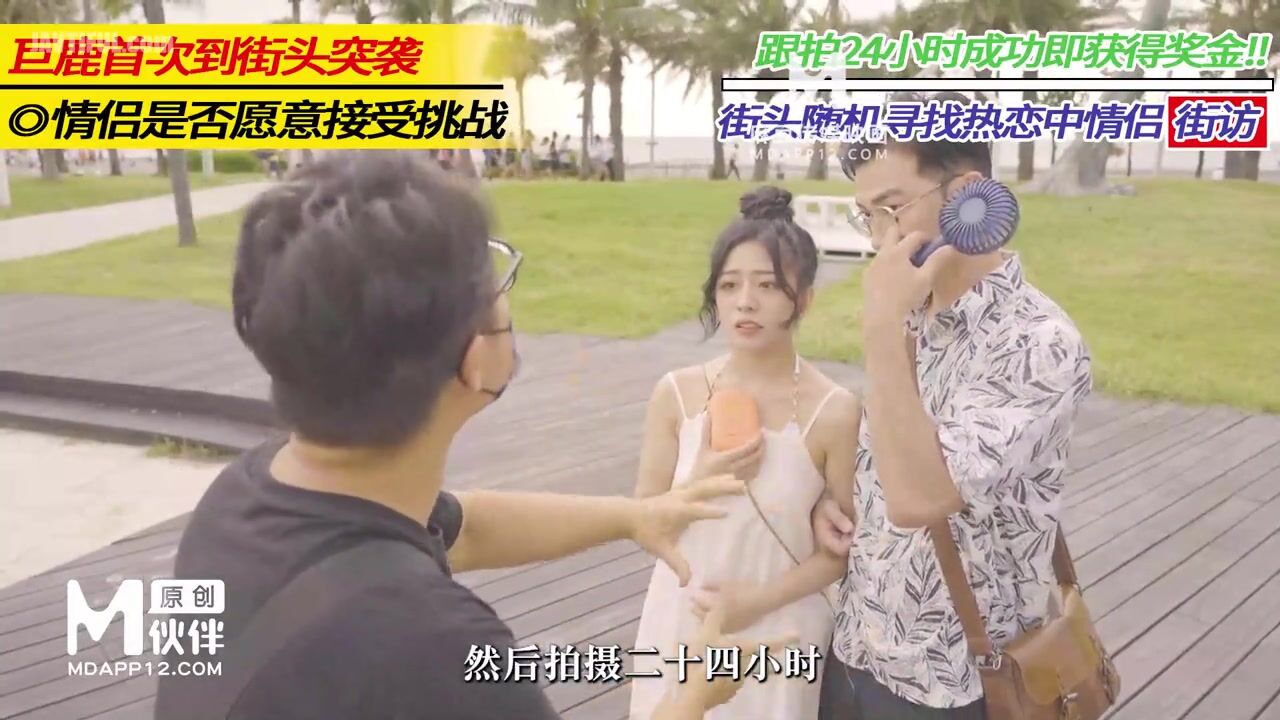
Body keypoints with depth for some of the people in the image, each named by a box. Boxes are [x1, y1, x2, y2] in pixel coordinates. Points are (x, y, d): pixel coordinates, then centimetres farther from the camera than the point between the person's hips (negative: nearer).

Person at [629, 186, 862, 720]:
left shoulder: (834, 411, -14)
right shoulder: (676, 393, -8)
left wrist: (762, 599, -15)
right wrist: (700, 483, -18)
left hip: (780, 633, -2)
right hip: (683, 625, 2)